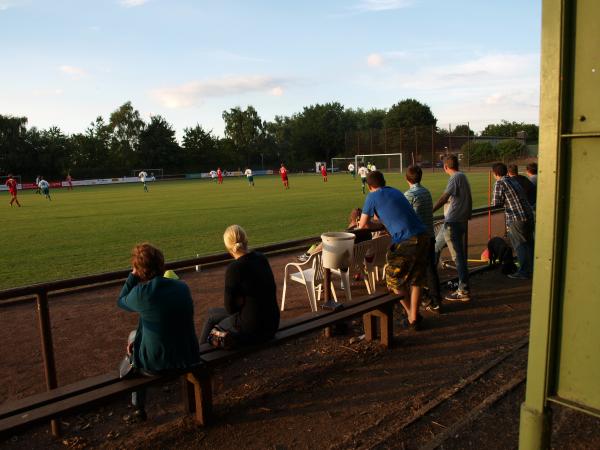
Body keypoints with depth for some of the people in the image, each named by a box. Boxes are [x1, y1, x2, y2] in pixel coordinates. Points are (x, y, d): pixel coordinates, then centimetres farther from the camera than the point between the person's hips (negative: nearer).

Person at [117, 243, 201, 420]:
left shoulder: (142, 292, -20)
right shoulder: (183, 287, -4)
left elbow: (121, 302, 3)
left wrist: (133, 275, 0)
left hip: (156, 365, -5)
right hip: (188, 359, 5)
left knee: (133, 335, 27)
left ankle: (138, 406, 37)